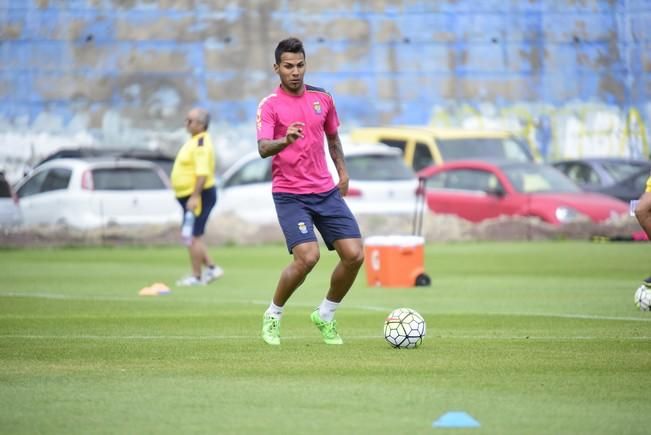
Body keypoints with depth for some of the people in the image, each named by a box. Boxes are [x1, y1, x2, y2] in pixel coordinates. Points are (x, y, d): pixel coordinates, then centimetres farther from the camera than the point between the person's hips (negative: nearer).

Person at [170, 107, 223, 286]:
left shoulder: (201, 144, -18)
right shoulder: (196, 141, 15)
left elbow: (202, 173, -26)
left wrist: (194, 197, -29)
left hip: (198, 195, -11)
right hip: (190, 196, 11)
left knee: (193, 237, -7)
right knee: (194, 236, 14)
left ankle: (196, 276, -2)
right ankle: (211, 268, 19)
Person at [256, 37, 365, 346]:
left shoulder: (322, 98, 8)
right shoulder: (269, 105, -8)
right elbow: (263, 148, -23)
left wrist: (342, 172, 22)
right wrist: (285, 140, -42)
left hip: (326, 191, 5)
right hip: (290, 195, -5)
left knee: (354, 255, -6)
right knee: (307, 256, -22)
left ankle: (326, 315, 16)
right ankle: (273, 315, 2)